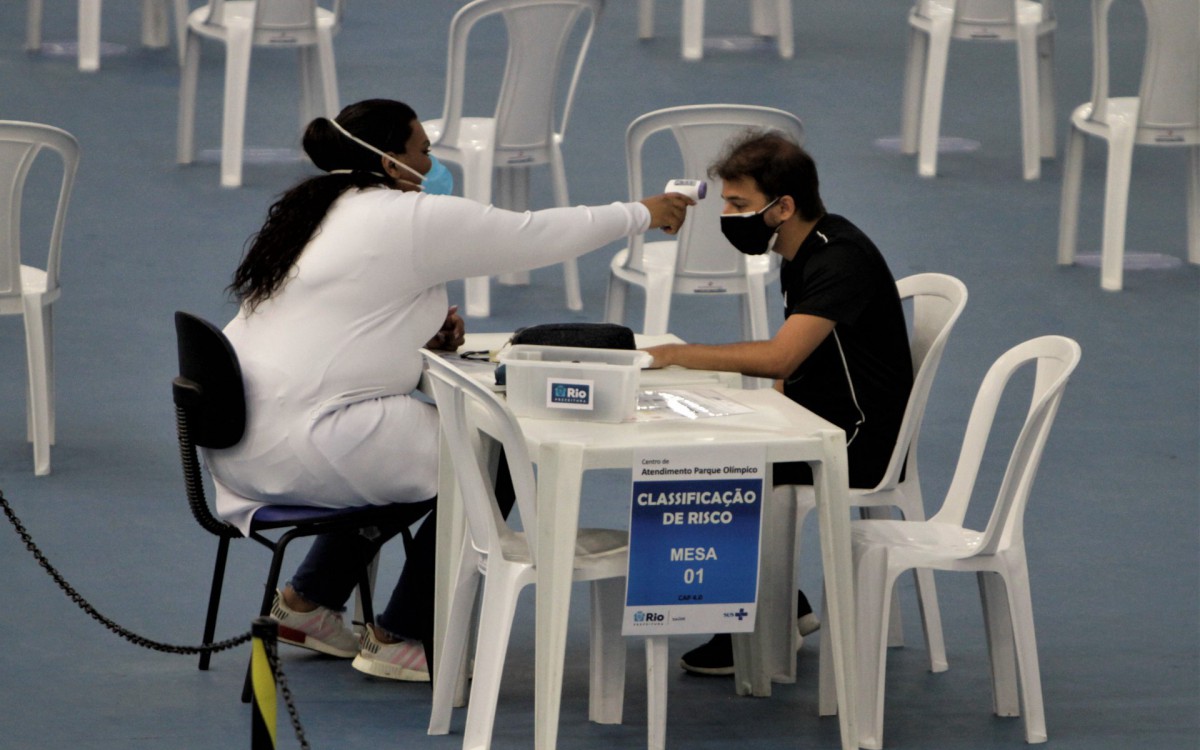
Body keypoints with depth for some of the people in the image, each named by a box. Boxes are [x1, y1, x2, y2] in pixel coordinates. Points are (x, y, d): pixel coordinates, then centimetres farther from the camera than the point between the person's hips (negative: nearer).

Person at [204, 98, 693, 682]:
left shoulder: (320, 211, 17)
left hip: (244, 442, 10)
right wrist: (642, 215, 10)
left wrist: (421, 325, 13)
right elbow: (536, 236, -4)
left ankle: (308, 601, 29)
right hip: (300, 447, -10)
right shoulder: (412, 219, -11)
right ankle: (400, 638, 7)